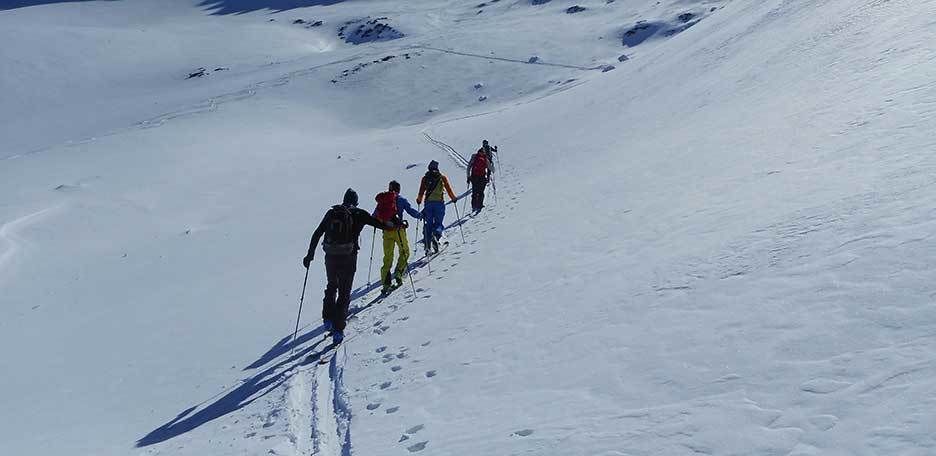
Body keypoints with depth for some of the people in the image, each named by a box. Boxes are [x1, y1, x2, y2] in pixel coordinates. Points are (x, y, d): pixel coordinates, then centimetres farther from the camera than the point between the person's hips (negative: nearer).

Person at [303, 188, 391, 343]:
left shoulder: (332, 213, 8)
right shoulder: (359, 214, 0)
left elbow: (317, 234, 7)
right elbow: (380, 224, 3)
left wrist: (310, 254, 13)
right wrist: (394, 225, 24)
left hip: (330, 256, 3)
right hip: (348, 258, -3)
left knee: (332, 286, 27)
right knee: (344, 293, 5)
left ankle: (328, 318, 20)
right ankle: (338, 329, -1)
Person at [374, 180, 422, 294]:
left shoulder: (382, 200, 11)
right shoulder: (401, 199, 1)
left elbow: (374, 217, 15)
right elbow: (411, 210, -4)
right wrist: (420, 215, 15)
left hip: (386, 231, 4)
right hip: (398, 229, -4)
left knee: (387, 257, 9)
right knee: (404, 252, 15)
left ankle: (385, 283, 1)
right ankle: (398, 274, -2)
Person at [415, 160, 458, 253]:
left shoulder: (425, 178, 9)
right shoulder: (442, 177, 4)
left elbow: (421, 191, 12)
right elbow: (448, 189, 5)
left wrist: (419, 200, 31)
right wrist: (454, 198, 21)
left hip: (428, 203, 2)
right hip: (439, 203, -2)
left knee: (428, 224, 9)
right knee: (439, 223, 5)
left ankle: (427, 245, 0)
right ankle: (435, 236, -27)